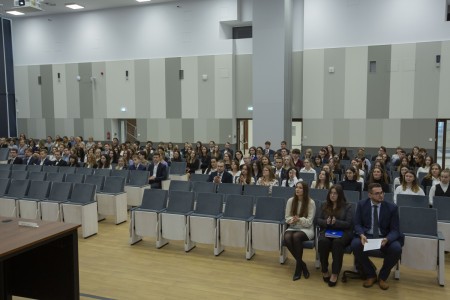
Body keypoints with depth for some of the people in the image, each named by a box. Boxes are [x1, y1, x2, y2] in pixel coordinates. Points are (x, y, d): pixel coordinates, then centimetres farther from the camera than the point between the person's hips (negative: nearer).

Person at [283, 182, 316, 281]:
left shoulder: (311, 202, -8)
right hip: (293, 228, 3)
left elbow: (309, 222, -10)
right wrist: (292, 220, -19)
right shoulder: (291, 200, 1)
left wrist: (299, 219, -29)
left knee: (296, 237, -36)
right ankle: (302, 264, -14)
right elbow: (287, 218, 5)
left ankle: (298, 266, -18)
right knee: (287, 237, -31)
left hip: (306, 229, -3)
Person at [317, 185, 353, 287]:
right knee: (323, 241, -34)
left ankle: (335, 273, -30)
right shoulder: (324, 205, 16)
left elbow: (348, 223, -4)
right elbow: (318, 220, 12)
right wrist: (326, 222, -12)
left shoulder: (347, 206, 5)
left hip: (342, 232, -2)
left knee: (337, 242, -38)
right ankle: (324, 270, -18)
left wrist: (335, 222, -21)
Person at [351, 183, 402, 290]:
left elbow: (395, 230, -5)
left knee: (396, 249, -31)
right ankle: (371, 274, -5)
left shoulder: (392, 207, -3)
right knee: (355, 245, -32)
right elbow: (357, 224, 0)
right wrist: (362, 235, -23)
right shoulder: (362, 204, 0)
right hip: (366, 235, 0)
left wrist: (387, 239, -28)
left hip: (384, 237, 0)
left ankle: (382, 276, -2)